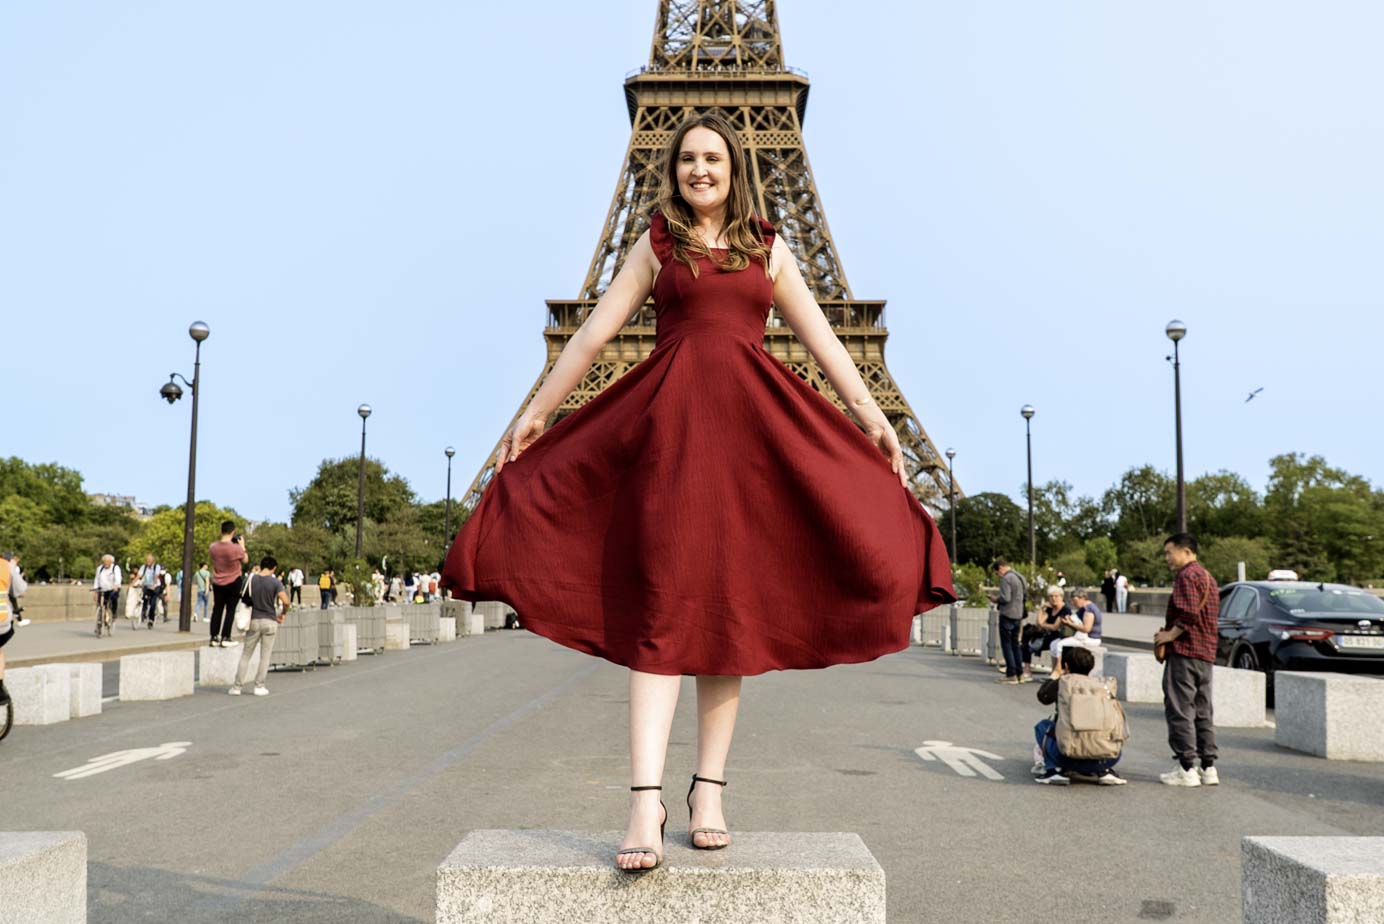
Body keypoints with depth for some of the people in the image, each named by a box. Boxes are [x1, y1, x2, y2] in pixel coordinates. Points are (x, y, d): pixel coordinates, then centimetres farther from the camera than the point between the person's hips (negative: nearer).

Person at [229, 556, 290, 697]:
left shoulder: (251, 578, 0)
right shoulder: (275, 582, -8)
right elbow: (285, 601, -16)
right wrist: (283, 614, 1)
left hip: (254, 620, 2)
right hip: (270, 622, -2)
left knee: (245, 655, 10)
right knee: (265, 656, 7)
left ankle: (237, 686, 11)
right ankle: (259, 686, 9)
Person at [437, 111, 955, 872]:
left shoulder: (768, 248, 16)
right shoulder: (654, 245, 14)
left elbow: (821, 338, 14)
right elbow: (594, 331, 10)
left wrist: (871, 416, 5)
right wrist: (535, 412, 8)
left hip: (751, 423, 2)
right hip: (668, 420, -1)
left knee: (730, 605, 2)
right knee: (658, 607, -9)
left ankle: (709, 790, 10)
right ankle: (645, 802, -12)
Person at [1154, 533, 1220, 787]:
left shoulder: (1187, 576, -12)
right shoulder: (1207, 576, 20)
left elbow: (1189, 615, -24)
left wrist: (1170, 635, -13)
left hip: (1185, 651, -10)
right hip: (1206, 652, 10)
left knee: (1180, 711, -5)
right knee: (1202, 712, 13)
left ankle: (1187, 768, -5)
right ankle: (1209, 768, 15)